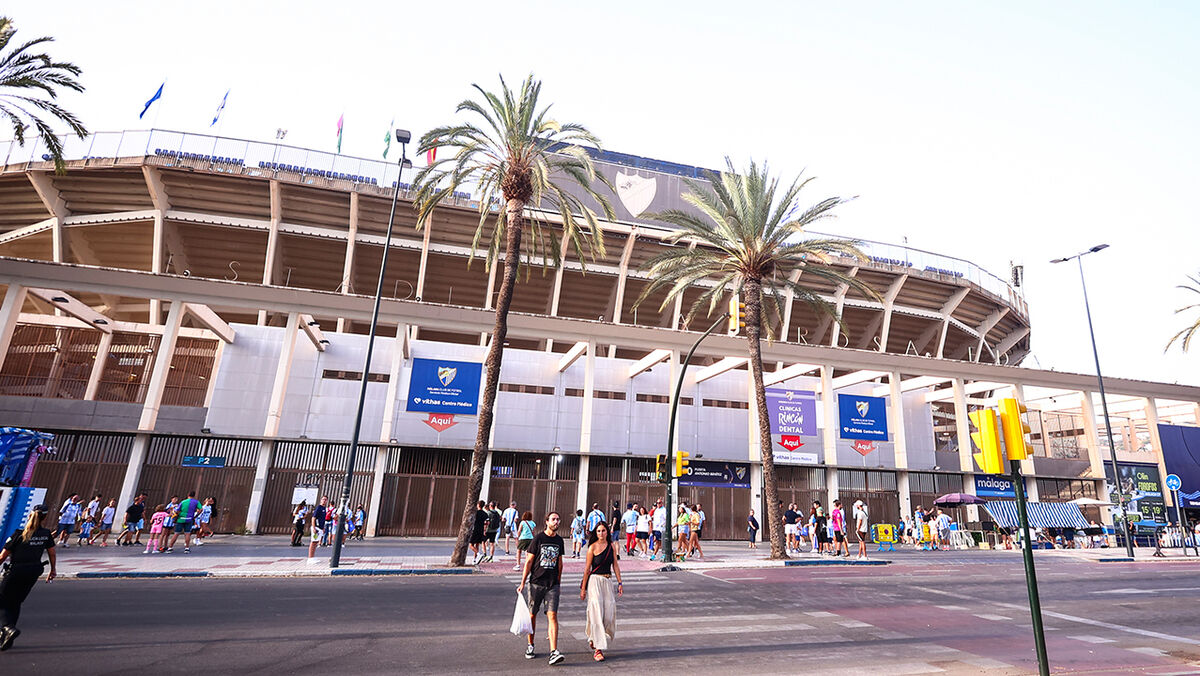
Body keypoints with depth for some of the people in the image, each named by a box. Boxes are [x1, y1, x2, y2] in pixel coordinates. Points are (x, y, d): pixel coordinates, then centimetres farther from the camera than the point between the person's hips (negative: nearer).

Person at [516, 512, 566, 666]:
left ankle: (554, 652, -10)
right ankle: (530, 645, 29)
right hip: (536, 582, -2)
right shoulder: (538, 538, -5)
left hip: (552, 584, 2)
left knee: (552, 615, -9)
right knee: (532, 614, 9)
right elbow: (529, 561, -3)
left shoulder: (559, 540, 7)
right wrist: (523, 582, -5)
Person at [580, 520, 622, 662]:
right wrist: (583, 588, -4)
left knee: (609, 612, 4)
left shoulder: (612, 546, 6)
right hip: (595, 581, -5)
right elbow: (587, 568, -4)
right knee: (597, 613, -7)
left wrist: (619, 583, 6)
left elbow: (615, 565, 11)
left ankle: (594, 638, 29)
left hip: (608, 581, 5)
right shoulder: (593, 547, -7)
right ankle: (598, 650, -2)